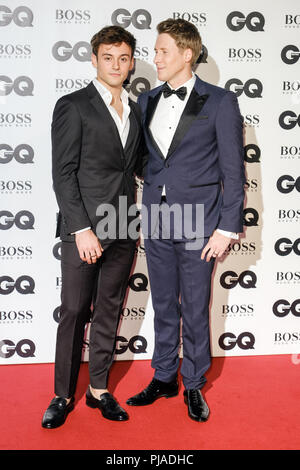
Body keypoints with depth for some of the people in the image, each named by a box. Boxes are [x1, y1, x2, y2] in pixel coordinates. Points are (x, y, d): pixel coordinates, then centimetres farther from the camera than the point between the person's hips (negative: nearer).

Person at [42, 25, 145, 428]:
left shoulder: (136, 110, 14)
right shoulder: (73, 106, -4)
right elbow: (63, 174, -10)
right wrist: (82, 229, -15)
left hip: (123, 230, 5)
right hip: (84, 229, -5)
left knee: (109, 311, 12)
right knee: (74, 312, 2)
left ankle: (99, 389, 25)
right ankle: (64, 395, 17)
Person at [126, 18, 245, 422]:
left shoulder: (220, 102, -4)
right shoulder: (147, 101, 10)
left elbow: (233, 170, -5)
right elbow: (140, 158, 14)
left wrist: (227, 228, -9)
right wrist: (143, 215, 7)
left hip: (198, 223, -4)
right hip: (156, 222, 4)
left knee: (195, 310, 7)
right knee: (164, 307, 15)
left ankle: (194, 384, 25)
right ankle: (164, 378, 31)